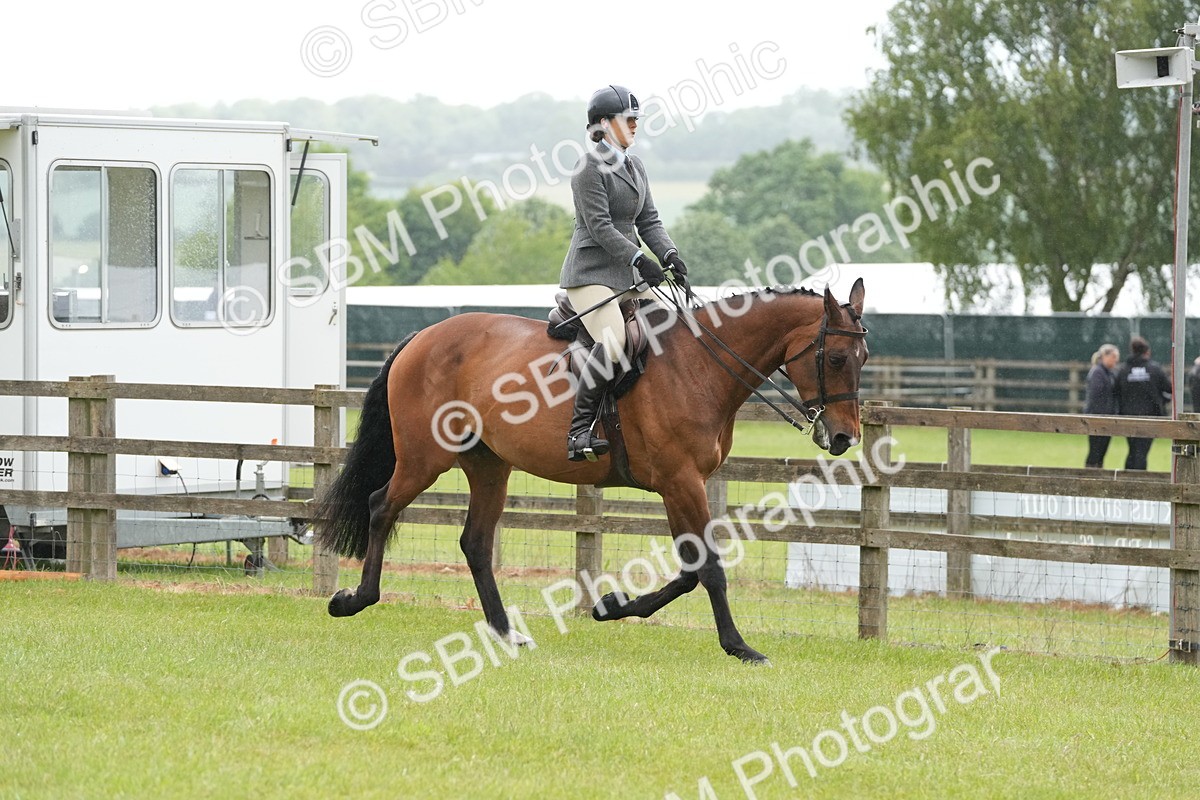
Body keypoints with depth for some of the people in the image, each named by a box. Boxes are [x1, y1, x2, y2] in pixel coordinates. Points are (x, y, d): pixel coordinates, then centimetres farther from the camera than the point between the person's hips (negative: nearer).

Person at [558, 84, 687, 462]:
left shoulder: (634, 166, 16)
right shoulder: (590, 166, -10)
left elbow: (648, 220, 14)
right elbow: (600, 226, -17)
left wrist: (669, 254, -3)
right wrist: (639, 260, -24)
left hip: (628, 275, 9)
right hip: (591, 272, -9)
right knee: (613, 341, -29)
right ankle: (579, 432, -27)